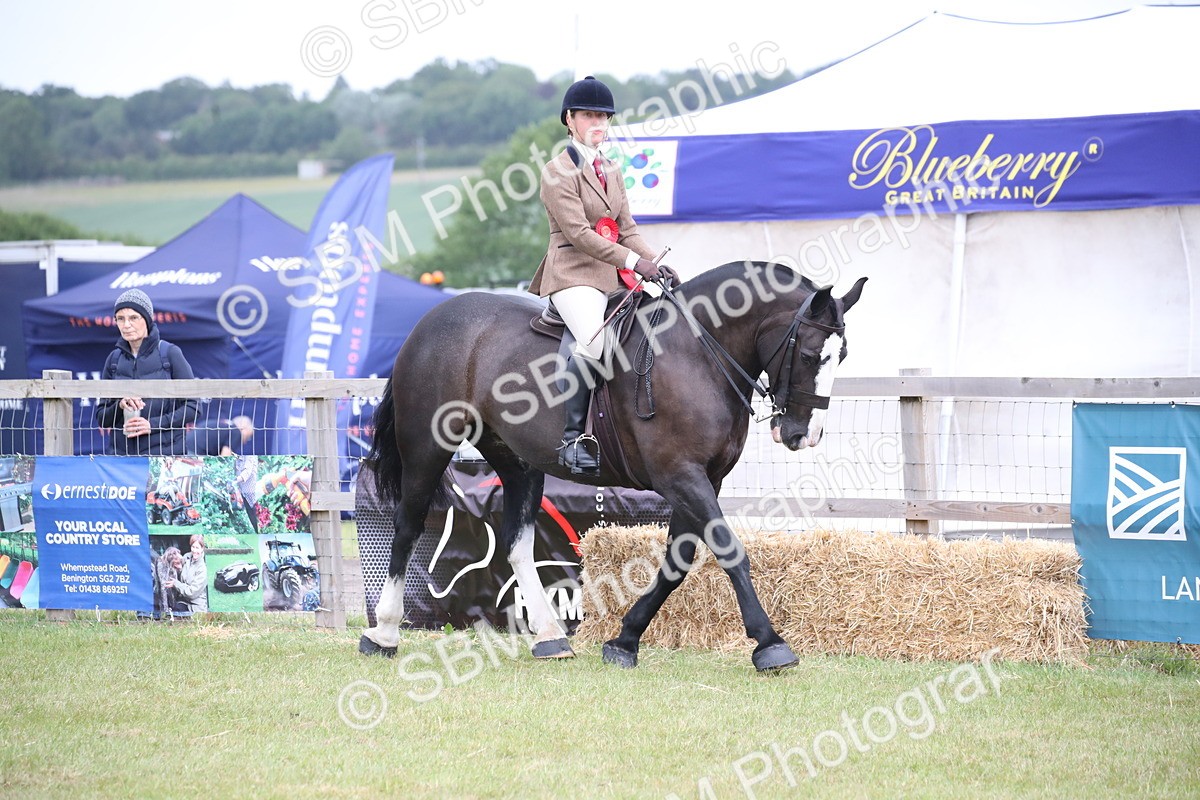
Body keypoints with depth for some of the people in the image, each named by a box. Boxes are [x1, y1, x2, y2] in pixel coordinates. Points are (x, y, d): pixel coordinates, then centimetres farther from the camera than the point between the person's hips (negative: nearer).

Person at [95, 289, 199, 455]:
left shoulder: (169, 353, -1)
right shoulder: (114, 359, 10)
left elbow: (191, 407, -1)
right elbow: (101, 419, 12)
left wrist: (153, 424, -13)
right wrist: (120, 406, -9)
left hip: (166, 453, -3)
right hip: (123, 453, 3)